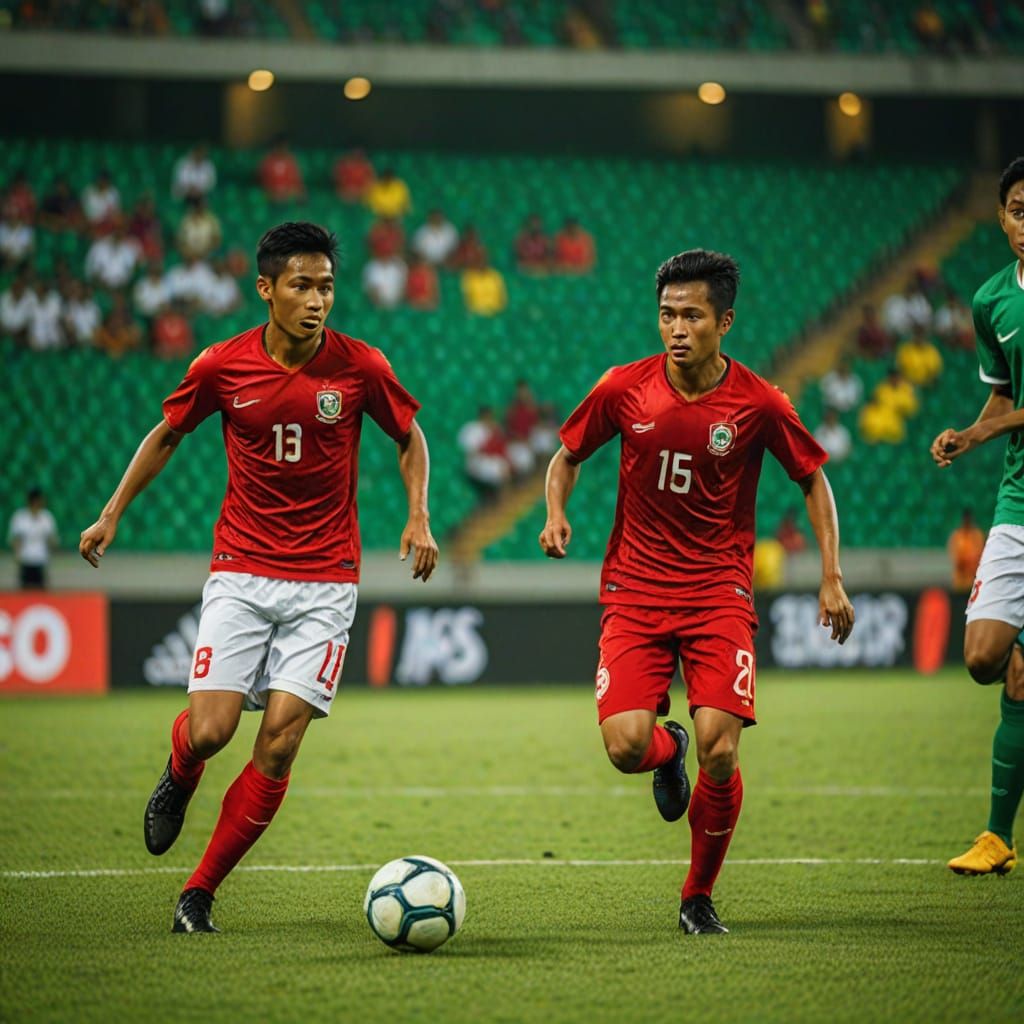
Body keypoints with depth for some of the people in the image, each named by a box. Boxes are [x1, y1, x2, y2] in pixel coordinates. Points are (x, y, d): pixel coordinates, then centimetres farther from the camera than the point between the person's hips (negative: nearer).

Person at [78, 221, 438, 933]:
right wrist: (113, 514, 13)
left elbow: (410, 437, 12)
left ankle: (201, 891, 6)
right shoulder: (222, 367, -4)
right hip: (240, 574, 0)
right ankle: (178, 780, 28)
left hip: (324, 585, 0)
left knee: (280, 741, -9)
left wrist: (419, 517, -1)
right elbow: (166, 436, 14)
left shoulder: (361, 367, -5)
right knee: (210, 731, -12)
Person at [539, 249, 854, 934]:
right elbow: (568, 456, 14)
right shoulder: (624, 389, -3)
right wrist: (556, 514, -7)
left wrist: (832, 579, 1)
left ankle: (700, 897, 8)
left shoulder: (759, 403, -6)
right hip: (635, 589, 1)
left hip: (719, 591, -1)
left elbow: (813, 479, 8)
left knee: (719, 750, -17)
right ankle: (669, 751, 24)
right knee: (626, 745, -18)